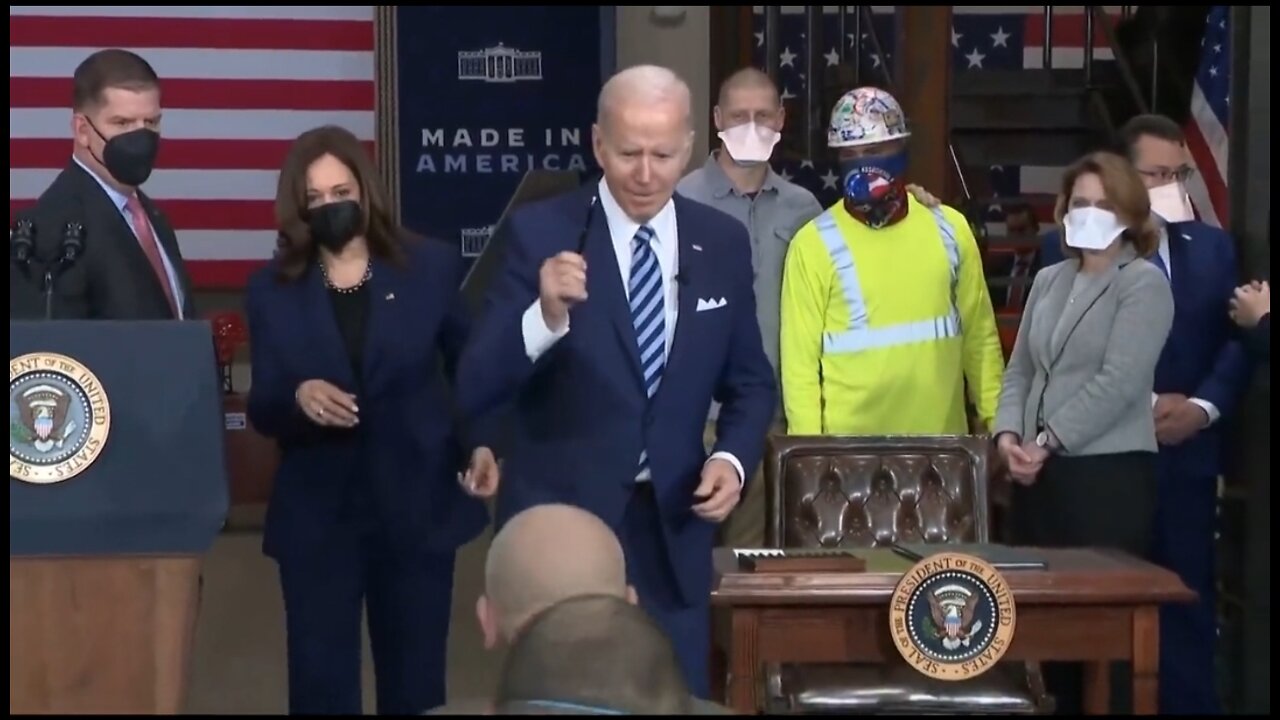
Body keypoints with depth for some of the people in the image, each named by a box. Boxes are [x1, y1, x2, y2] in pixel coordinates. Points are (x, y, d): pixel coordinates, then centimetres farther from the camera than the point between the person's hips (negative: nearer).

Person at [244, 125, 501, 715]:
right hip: (317, 514, 0)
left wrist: (481, 442, -9)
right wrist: (298, 397, -20)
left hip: (418, 507, 0)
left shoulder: (431, 266, -1)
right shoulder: (271, 290, 1)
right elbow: (262, 413, 1)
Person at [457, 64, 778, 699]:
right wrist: (546, 316, -33)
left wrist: (733, 458, -7)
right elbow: (474, 390, -16)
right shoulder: (540, 233, -11)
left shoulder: (722, 243, 1)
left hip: (672, 526, 4)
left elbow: (749, 383, 12)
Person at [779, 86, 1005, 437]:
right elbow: (800, 360, -4)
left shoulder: (949, 229, 4)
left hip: (940, 438, 3)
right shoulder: (814, 244, -6)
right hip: (849, 442, -3)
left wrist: (998, 421, 5)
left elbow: (980, 338, 9)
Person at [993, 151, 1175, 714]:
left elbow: (1119, 382, -14)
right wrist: (1008, 432, -4)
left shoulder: (1143, 283, -4)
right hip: (1042, 474, 6)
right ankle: (1061, 702, 19)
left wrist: (1047, 441, -14)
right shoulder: (1048, 280, 15)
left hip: (1108, 473, -6)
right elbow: (1021, 368, 14)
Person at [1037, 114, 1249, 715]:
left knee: (1187, 601, 7)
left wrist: (1203, 407, -10)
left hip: (1186, 454, 3)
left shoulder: (1213, 247, 10)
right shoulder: (1068, 249, -1)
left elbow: (1237, 340, 5)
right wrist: (1140, 405, -13)